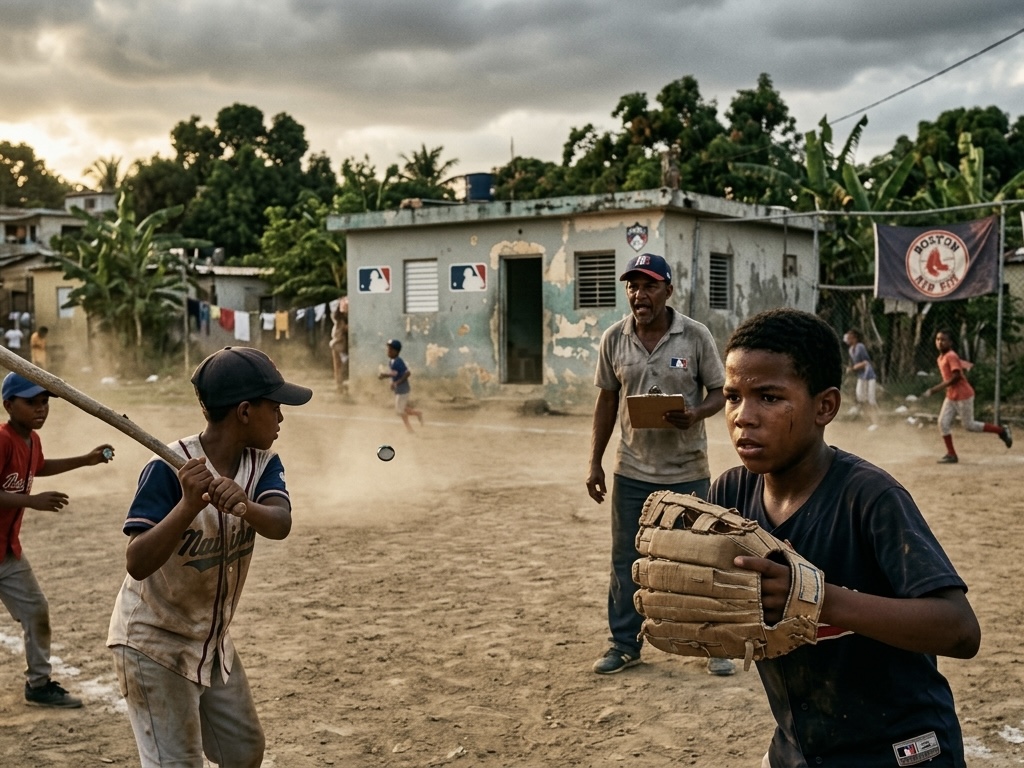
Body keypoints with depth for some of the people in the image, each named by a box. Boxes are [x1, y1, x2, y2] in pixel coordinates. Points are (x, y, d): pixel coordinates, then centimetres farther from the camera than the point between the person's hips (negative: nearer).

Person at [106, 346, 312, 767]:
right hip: (153, 644, -7)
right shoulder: (169, 469, -26)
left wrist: (244, 506, -47)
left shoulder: (262, 463, -7)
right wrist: (189, 504, -47)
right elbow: (137, 564, -33)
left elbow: (280, 524, -25)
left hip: (212, 640, 7)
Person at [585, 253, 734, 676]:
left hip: (688, 470, -2)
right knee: (626, 560, 10)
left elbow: (719, 392, -1)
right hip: (631, 471, 2)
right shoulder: (613, 339, 0)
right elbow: (607, 401, 7)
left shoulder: (696, 336, -7)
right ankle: (624, 644, 23)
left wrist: (695, 415, -23)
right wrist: (595, 463, 5)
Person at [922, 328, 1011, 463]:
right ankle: (951, 454, 5)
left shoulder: (951, 356, -17)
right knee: (943, 422, -1)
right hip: (951, 396, 9)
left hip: (963, 396, -9)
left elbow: (957, 376, -25)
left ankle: (1002, 430, 18)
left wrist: (937, 388, -26)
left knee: (969, 425, 1)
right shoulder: (940, 358, 10)